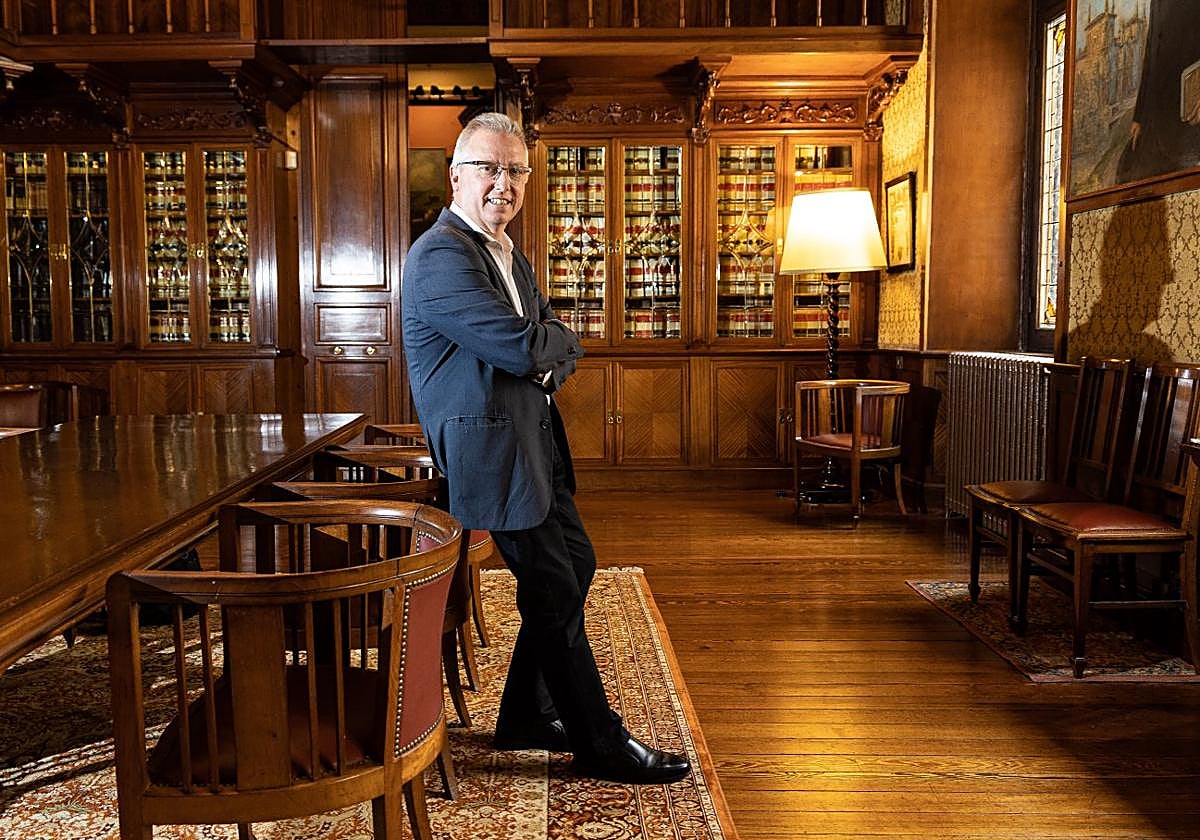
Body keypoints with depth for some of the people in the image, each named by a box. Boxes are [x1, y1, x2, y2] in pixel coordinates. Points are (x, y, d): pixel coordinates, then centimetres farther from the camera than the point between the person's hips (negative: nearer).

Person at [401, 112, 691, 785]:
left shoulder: (512, 255, 15)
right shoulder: (441, 256, -16)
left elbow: (561, 350, 14)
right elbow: (523, 348, -26)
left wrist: (546, 361, -10)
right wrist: (558, 340, -3)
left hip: (536, 440, 10)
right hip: (490, 447, -10)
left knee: (575, 566, 16)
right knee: (554, 593, -2)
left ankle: (527, 718, 30)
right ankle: (600, 744, 14)